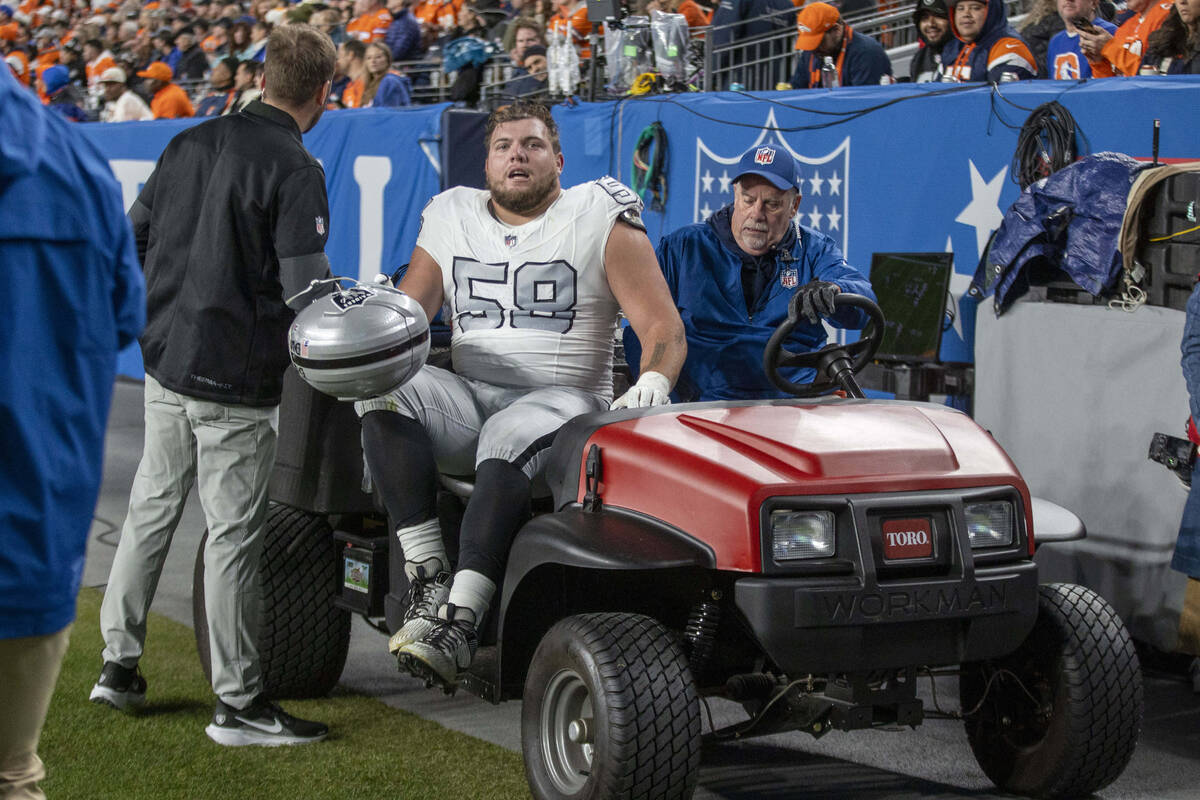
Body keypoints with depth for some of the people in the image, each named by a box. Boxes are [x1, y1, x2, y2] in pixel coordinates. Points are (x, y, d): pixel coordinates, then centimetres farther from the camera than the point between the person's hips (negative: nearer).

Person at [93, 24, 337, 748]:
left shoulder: (191, 143, 8)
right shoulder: (295, 170, -14)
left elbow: (130, 238, 14)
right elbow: (306, 288, -20)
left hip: (165, 362, 7)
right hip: (235, 377, -7)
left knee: (152, 509, 18)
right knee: (233, 535, -1)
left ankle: (119, 665, 26)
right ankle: (238, 704, 6)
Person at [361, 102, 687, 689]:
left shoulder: (602, 218, 3)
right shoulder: (450, 218, 16)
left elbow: (664, 328, -3)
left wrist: (652, 382, -25)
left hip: (561, 403, -4)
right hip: (468, 399, 4)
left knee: (509, 440, -37)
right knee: (380, 386, -24)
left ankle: (461, 619, -42)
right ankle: (428, 576, -27)